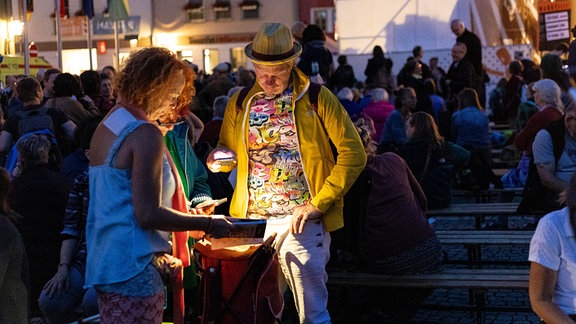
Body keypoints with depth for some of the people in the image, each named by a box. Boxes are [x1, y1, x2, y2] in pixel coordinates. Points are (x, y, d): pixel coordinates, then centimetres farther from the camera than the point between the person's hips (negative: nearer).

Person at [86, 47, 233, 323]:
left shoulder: (107, 126, 15)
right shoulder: (145, 134, -14)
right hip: (132, 269, -10)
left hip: (102, 264, 10)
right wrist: (208, 224, -9)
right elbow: (148, 215, -18)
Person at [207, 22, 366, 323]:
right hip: (252, 219, 4)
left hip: (301, 220, -4)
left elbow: (353, 153, -6)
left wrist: (319, 203, -11)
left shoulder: (318, 98, -3)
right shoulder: (239, 104, 8)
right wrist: (219, 158, -6)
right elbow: (229, 154, 19)